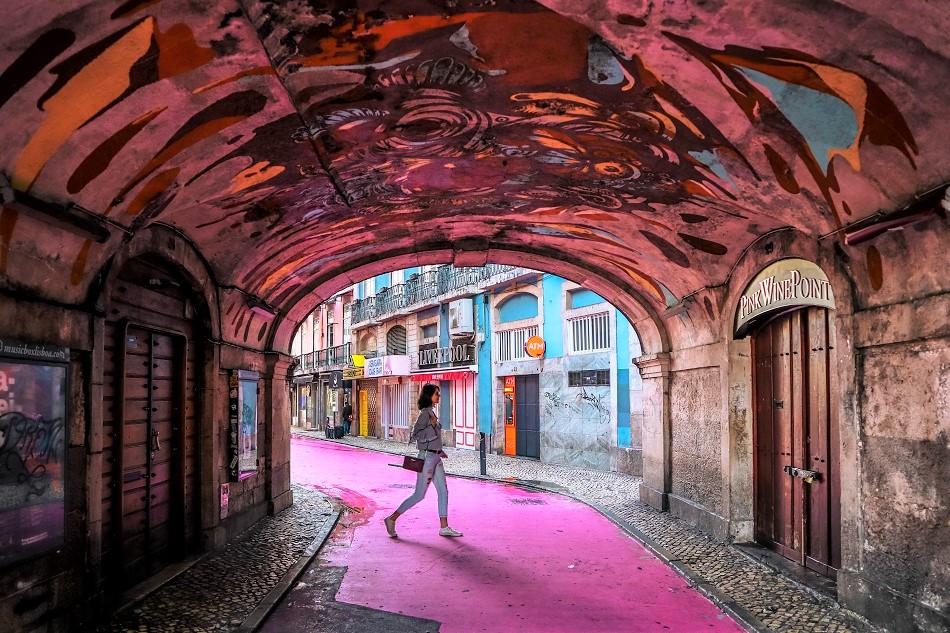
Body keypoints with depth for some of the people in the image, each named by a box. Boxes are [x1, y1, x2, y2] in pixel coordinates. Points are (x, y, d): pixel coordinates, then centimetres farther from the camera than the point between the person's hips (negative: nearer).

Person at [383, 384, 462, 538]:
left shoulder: (431, 412, 13)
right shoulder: (425, 413, -15)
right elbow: (415, 434, -19)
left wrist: (440, 450, 22)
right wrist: (432, 426, -25)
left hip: (435, 457, 9)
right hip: (427, 457, -9)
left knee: (443, 492, 7)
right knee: (419, 495, -2)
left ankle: (444, 528, 11)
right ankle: (392, 519, 9)